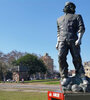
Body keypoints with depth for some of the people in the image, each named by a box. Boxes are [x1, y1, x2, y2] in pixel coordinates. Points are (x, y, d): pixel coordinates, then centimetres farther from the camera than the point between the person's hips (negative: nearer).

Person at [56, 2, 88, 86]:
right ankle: (65, 77, -16)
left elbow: (81, 28, 5)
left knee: (77, 58, -7)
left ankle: (82, 76, 1)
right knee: (61, 57, -16)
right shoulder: (59, 19, 32)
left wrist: (79, 39, -11)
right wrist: (57, 42, 17)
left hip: (73, 40, -3)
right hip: (62, 40, 3)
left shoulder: (77, 17, 19)